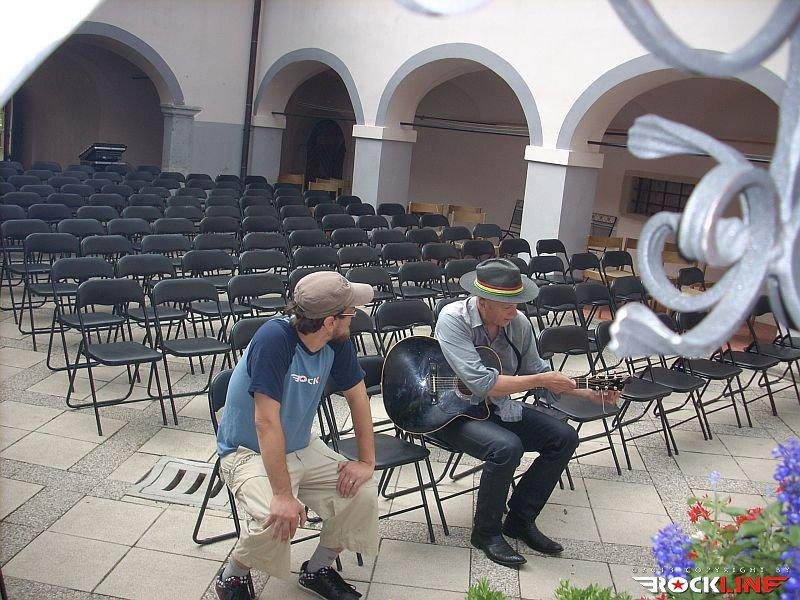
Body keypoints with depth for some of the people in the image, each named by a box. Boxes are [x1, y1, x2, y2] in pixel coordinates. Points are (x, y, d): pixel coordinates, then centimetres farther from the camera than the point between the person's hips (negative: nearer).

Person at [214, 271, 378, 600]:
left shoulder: (337, 341, -10)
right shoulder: (274, 338, -31)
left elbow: (357, 395, 3)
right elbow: (266, 421, -33)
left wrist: (366, 461, -3)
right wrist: (283, 495, -33)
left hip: (302, 447, 7)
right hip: (249, 452, -6)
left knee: (362, 494, -12)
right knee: (277, 520, -31)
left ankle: (318, 568, 14)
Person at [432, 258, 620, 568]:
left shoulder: (519, 323, -4)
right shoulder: (453, 319, -24)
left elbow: (535, 369, 11)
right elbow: (482, 383, -32)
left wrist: (589, 393, 1)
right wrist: (541, 380, -25)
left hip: (498, 407, 7)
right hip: (454, 411, -7)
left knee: (564, 437, -3)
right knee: (506, 447, -32)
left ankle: (520, 519, 10)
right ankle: (486, 532, -7)